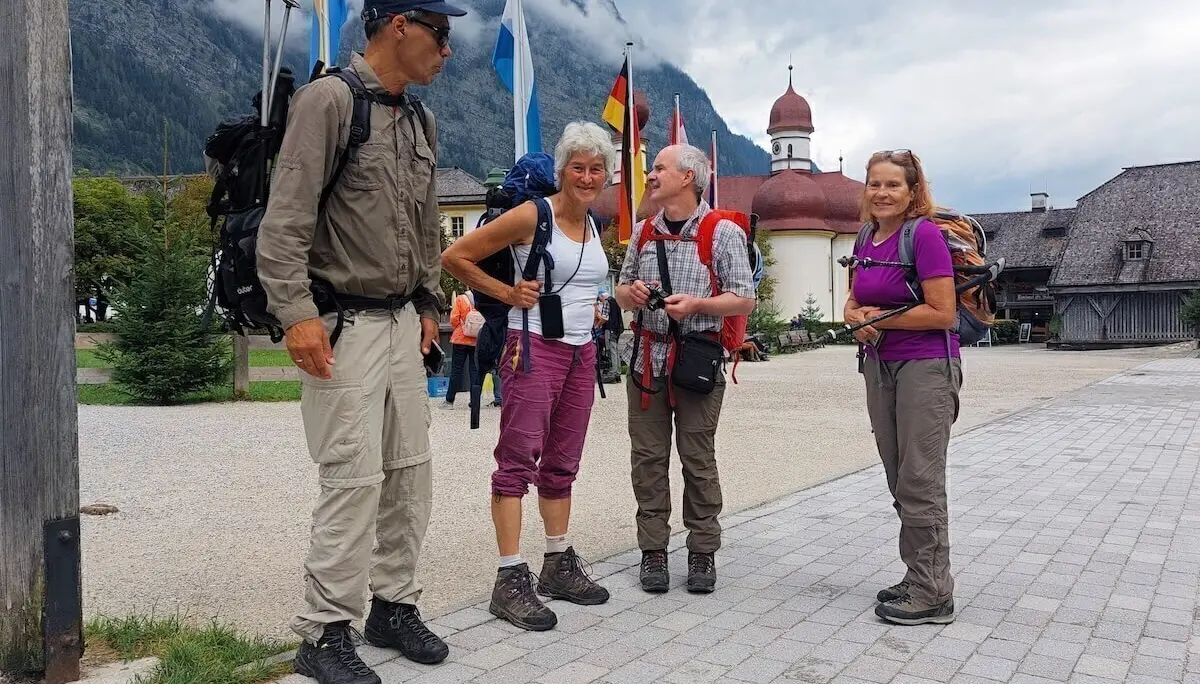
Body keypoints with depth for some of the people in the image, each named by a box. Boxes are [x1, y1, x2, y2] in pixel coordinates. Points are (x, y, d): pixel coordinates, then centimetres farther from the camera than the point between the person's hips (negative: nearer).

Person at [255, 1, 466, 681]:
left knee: (412, 472, 11)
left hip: (402, 320, 8)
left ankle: (395, 605, 25)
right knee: (355, 479, -7)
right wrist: (297, 312, -21)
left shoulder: (422, 119, 14)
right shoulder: (330, 99, -10)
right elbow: (286, 219, -15)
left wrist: (429, 305, 18)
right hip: (344, 324, -8)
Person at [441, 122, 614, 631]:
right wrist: (506, 293, -8)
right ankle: (510, 579, -6)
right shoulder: (532, 215, -8)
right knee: (519, 459, -8)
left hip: (581, 352, 8)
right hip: (535, 348, -8)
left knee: (562, 464, 13)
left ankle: (558, 565, 23)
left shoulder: (593, 227, 14)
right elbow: (455, 257, -8)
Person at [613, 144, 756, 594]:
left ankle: (703, 553, 12)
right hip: (646, 356, 4)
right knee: (648, 456, 4)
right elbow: (621, 291, 22)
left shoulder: (723, 232, -1)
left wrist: (696, 304, -19)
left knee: (698, 459, 1)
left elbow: (744, 300, -4)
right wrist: (632, 293, -2)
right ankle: (653, 550, 13)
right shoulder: (643, 231, 15)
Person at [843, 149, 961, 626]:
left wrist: (880, 318, -12)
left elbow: (942, 313, -18)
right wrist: (857, 317, -7)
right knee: (900, 482, 13)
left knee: (920, 483, -4)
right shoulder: (866, 240, 9)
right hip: (879, 366, 8)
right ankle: (919, 576, 25)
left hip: (925, 367, -8)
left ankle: (933, 595, 6)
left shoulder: (925, 235, -13)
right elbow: (853, 302, 16)